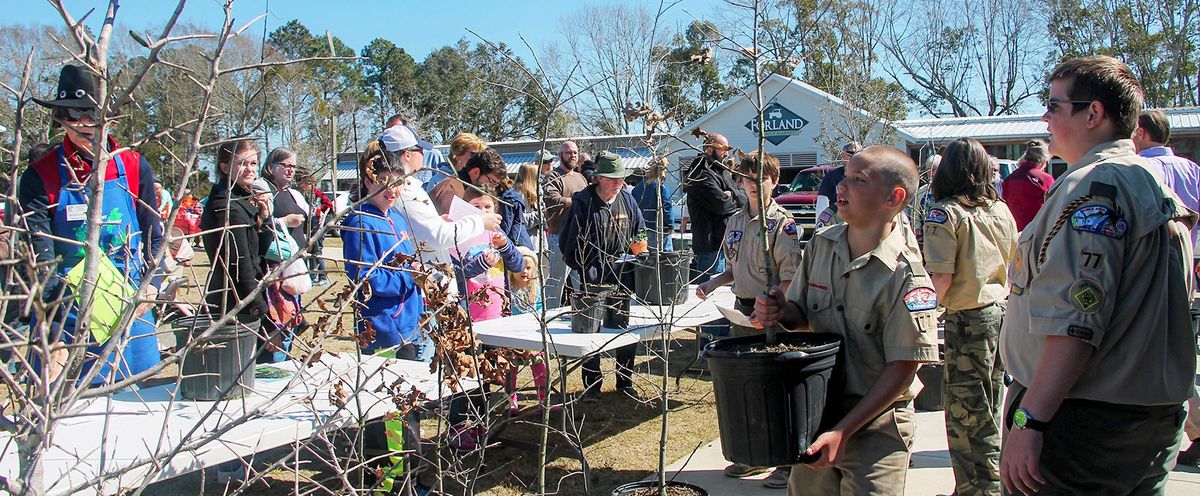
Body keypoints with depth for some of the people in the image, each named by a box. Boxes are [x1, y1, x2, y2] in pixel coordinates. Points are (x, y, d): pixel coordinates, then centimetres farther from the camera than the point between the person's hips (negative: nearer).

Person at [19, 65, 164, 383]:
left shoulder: (134, 167, 2)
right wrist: (55, 338, -20)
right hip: (65, 311, -2)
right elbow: (41, 260, -12)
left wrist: (150, 285, -3)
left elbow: (154, 235, 13)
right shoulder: (41, 176, -6)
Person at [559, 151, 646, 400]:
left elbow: (640, 232, 20)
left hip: (624, 275, 4)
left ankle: (625, 382, 24)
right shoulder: (583, 202, -8)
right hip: (593, 278, -4)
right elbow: (568, 243, -5)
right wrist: (584, 269, -8)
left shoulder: (627, 200, 7)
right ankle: (591, 385, 15)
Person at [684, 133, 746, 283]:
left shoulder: (723, 172, 20)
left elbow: (744, 199, 10)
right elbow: (722, 204, -22)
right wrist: (734, 202, 0)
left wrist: (731, 195, -11)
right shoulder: (701, 175, -12)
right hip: (711, 244, -10)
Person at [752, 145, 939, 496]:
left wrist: (843, 431, -19)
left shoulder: (907, 276, -18)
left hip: (875, 430, -5)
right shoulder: (820, 246, 0)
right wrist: (781, 313, -11)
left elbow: (901, 371, -17)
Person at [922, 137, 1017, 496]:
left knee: (966, 412, 4)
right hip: (1002, 312, 7)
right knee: (991, 408, 18)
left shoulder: (944, 213, -13)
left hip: (968, 320, -7)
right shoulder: (1000, 210, 6)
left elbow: (942, 278, -19)